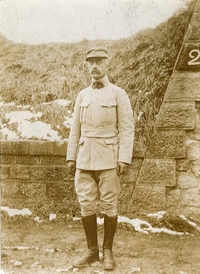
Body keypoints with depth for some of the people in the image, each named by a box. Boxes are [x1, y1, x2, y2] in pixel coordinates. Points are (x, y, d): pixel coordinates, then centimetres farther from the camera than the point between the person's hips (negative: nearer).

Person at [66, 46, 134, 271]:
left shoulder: (118, 94, 0)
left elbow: (127, 129, -6)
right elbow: (75, 128, 12)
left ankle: (108, 251, 17)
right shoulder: (82, 96, 12)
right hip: (85, 159, 4)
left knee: (109, 207, 2)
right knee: (86, 207, 4)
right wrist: (71, 157, 6)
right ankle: (92, 250, 18)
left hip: (108, 159, -3)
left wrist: (124, 159, -13)